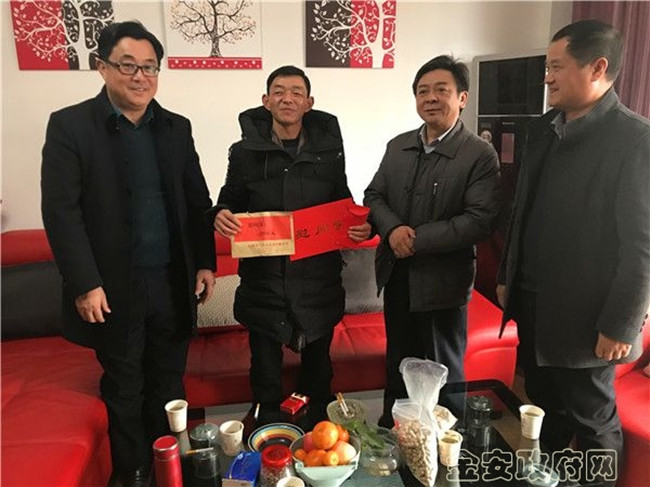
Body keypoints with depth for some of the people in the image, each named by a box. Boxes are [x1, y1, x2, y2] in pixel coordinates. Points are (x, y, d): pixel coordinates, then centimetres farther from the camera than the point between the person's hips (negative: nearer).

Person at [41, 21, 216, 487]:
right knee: (124, 389, 13)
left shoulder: (176, 127, 8)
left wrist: (205, 262, 2)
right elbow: (61, 210, -10)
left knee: (169, 384, 15)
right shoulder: (70, 125, -5)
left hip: (173, 282, 3)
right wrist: (84, 283, -14)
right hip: (114, 287, -3)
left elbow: (198, 200, 9)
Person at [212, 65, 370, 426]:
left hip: (318, 278, 1)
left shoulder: (329, 150, 3)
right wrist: (220, 216, -18)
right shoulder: (245, 151, 0)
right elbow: (231, 203, 5)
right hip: (263, 278, -1)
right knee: (265, 364, 14)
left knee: (318, 361, 18)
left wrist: (359, 227, -11)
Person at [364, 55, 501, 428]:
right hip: (396, 275, 6)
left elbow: (480, 220, -19)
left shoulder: (481, 155, -11)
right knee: (397, 363, 22)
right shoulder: (398, 146, 7)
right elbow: (374, 195, 8)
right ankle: (391, 430, 43)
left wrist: (417, 240, -21)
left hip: (443, 282, -5)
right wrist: (393, 229, -13)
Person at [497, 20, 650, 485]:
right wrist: (507, 276, 14)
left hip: (584, 314, -6)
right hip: (532, 302, 7)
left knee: (592, 421, 12)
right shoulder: (542, 129, 7)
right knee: (542, 408, 21)